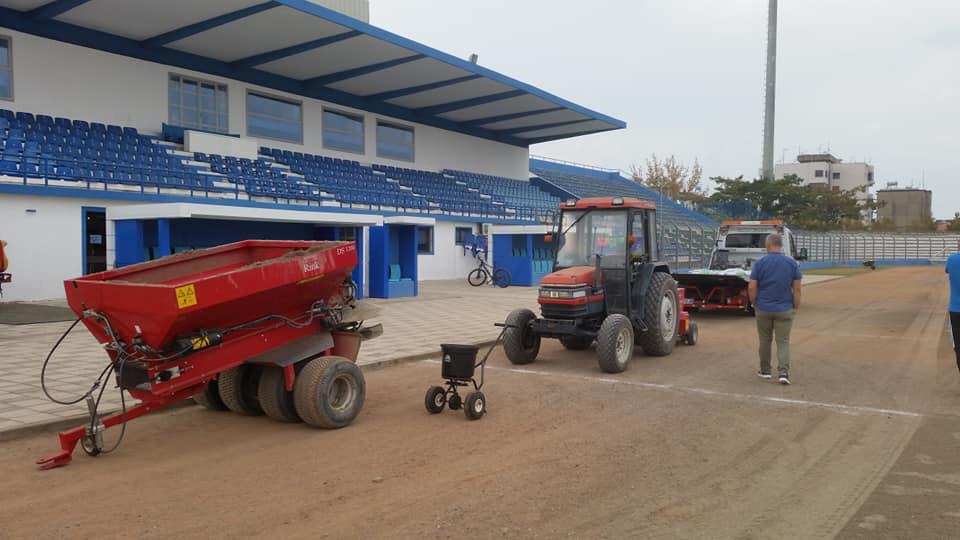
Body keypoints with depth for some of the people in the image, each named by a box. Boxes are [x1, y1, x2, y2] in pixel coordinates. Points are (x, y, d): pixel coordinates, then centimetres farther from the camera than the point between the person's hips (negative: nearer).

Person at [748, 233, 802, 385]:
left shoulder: (760, 263, -6)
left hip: (763, 309, 0)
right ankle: (784, 372, -11)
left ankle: (765, 371, 24)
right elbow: (797, 289, -3)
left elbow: (752, 287, -7)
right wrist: (796, 307, 7)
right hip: (784, 309, 0)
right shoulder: (792, 263, -2)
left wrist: (754, 303, 8)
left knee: (765, 341, 14)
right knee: (783, 341, 3)